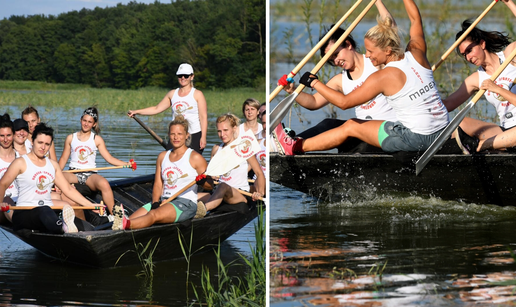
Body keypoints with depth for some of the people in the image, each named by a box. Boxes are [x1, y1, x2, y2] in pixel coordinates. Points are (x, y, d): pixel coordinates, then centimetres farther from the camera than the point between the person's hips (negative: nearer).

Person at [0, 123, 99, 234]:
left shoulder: (53, 164, 21)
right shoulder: (21, 163, 3)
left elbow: (68, 189, 22)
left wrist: (90, 205, 16)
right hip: (24, 213, -8)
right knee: (45, 211, -44)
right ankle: (63, 227, -73)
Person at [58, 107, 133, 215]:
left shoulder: (97, 140, 12)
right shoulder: (71, 138, 15)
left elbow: (109, 158, 7)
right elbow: (63, 159, 16)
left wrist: (126, 164, -7)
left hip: (90, 175, -1)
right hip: (73, 174, 1)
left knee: (104, 184, -36)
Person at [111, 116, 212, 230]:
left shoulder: (194, 157, 1)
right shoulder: (163, 156, 18)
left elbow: (209, 185, 0)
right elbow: (158, 184, 14)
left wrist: (202, 181, -24)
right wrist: (155, 203, -6)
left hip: (186, 204, -8)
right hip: (164, 202, 8)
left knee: (154, 215, -38)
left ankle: (125, 224, -65)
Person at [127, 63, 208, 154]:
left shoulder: (197, 94, 0)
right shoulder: (172, 94, 12)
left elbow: (203, 117, -4)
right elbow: (157, 109, 19)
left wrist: (203, 137, -12)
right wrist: (136, 112, 15)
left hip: (195, 136, -4)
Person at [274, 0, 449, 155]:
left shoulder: (383, 77, -16)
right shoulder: (417, 54, 2)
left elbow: (344, 102, -12)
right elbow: (415, 19, 21)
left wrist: (314, 83, -3)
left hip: (416, 138, -8)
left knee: (350, 127, 8)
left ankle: (296, 147, 19)